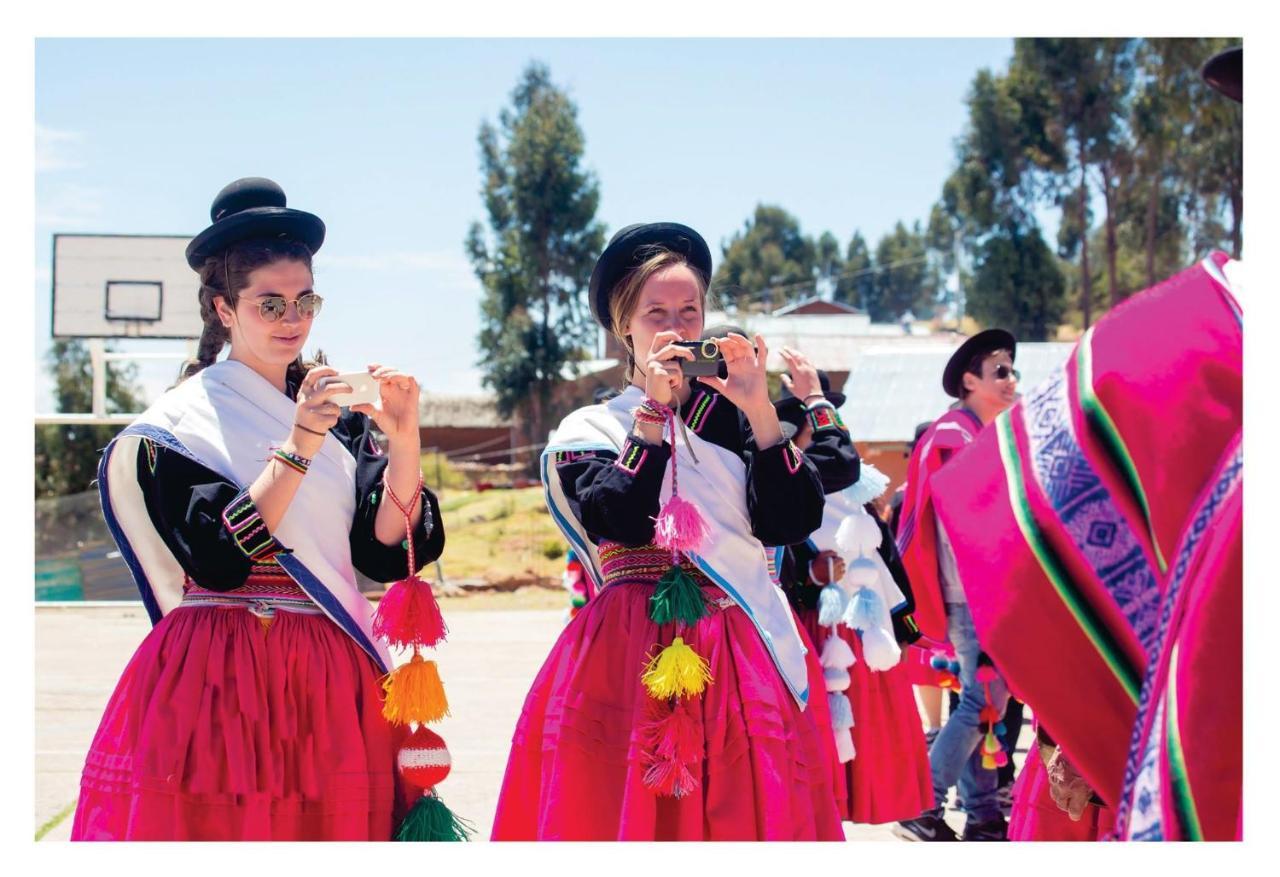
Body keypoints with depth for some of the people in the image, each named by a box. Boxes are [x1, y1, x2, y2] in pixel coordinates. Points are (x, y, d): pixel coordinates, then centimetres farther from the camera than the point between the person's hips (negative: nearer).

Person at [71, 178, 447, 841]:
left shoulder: (339, 412, 9)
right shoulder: (179, 422, -2)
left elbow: (387, 554, 0)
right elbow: (218, 559, -15)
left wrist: (403, 444, -12)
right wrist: (297, 448, -20)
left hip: (332, 684, 4)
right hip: (216, 679, -4)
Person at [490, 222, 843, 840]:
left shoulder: (729, 415, 12)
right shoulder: (588, 429, 7)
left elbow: (794, 522, -1)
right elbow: (626, 524, -12)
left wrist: (761, 413, -8)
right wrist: (652, 410, -13)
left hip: (741, 657, 2)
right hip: (627, 659, -2)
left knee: (746, 811, -2)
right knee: (631, 806, -7)